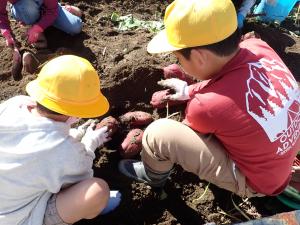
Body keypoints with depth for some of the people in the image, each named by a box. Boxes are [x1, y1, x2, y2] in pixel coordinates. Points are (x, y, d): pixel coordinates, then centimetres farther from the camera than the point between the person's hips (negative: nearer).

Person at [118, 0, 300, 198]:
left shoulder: (206, 105, -35)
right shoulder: (258, 47, -19)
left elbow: (186, 132, -9)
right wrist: (191, 90, 12)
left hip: (254, 181, -6)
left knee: (158, 133, -17)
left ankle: (153, 176, 15)